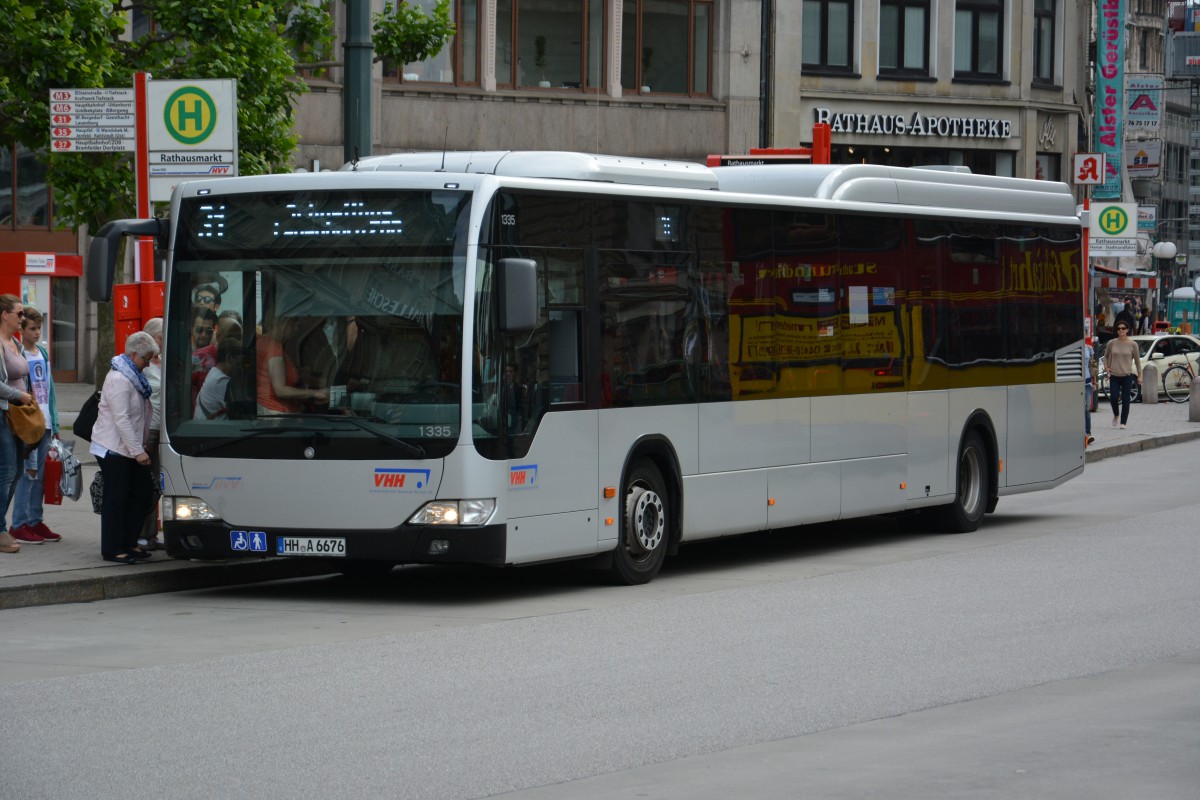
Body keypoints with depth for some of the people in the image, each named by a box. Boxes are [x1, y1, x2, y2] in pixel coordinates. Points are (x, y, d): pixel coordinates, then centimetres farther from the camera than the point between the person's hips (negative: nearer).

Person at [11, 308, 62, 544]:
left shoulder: (43, 354, 15)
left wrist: (54, 423, 14)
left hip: (45, 424, 7)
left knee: (40, 474, 9)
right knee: (27, 473, -8)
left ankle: (35, 521, 15)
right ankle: (20, 524, -3)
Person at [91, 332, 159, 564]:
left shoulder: (133, 377, 13)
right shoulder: (118, 380, -19)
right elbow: (121, 420, -23)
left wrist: (141, 446, 14)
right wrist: (137, 451, -23)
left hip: (129, 448, 10)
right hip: (113, 449, -10)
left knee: (143, 492, 10)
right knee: (115, 498, -5)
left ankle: (129, 543, 19)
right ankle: (112, 550, 2)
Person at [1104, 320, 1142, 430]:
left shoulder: (1132, 344, -2)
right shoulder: (1111, 343, 1)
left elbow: (1137, 360, 6)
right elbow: (1106, 356, 15)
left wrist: (1139, 375, 8)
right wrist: (1107, 367, 3)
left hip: (1127, 376, -1)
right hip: (1114, 376, 1)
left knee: (1125, 399, -2)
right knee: (1113, 398, -8)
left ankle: (1123, 422, 8)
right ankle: (1115, 415, 21)